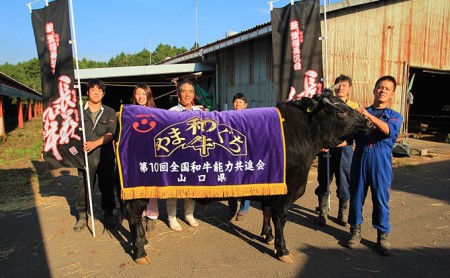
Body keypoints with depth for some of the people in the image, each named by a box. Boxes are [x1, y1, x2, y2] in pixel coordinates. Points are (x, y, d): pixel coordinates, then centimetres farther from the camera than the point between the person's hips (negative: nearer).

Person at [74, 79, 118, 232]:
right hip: (85, 156, 0)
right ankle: (82, 216, 17)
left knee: (107, 186, 7)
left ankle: (108, 215, 21)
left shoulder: (110, 113, 7)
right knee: (83, 186, 2)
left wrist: (95, 143, -18)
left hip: (105, 156, 0)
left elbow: (110, 134, -4)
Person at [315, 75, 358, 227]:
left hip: (344, 148, -1)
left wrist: (342, 141, -17)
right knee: (324, 181, 5)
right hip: (325, 148, 1)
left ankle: (343, 214, 22)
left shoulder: (354, 107, 5)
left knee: (344, 181, 5)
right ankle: (322, 213, 19)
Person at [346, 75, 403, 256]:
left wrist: (369, 116, -27)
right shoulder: (360, 112, 12)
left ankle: (382, 237, 19)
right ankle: (355, 231, 24)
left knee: (381, 200, 4)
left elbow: (389, 130, -16)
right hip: (360, 160, 1)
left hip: (381, 163, -1)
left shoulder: (395, 116, 8)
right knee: (356, 197, 8)